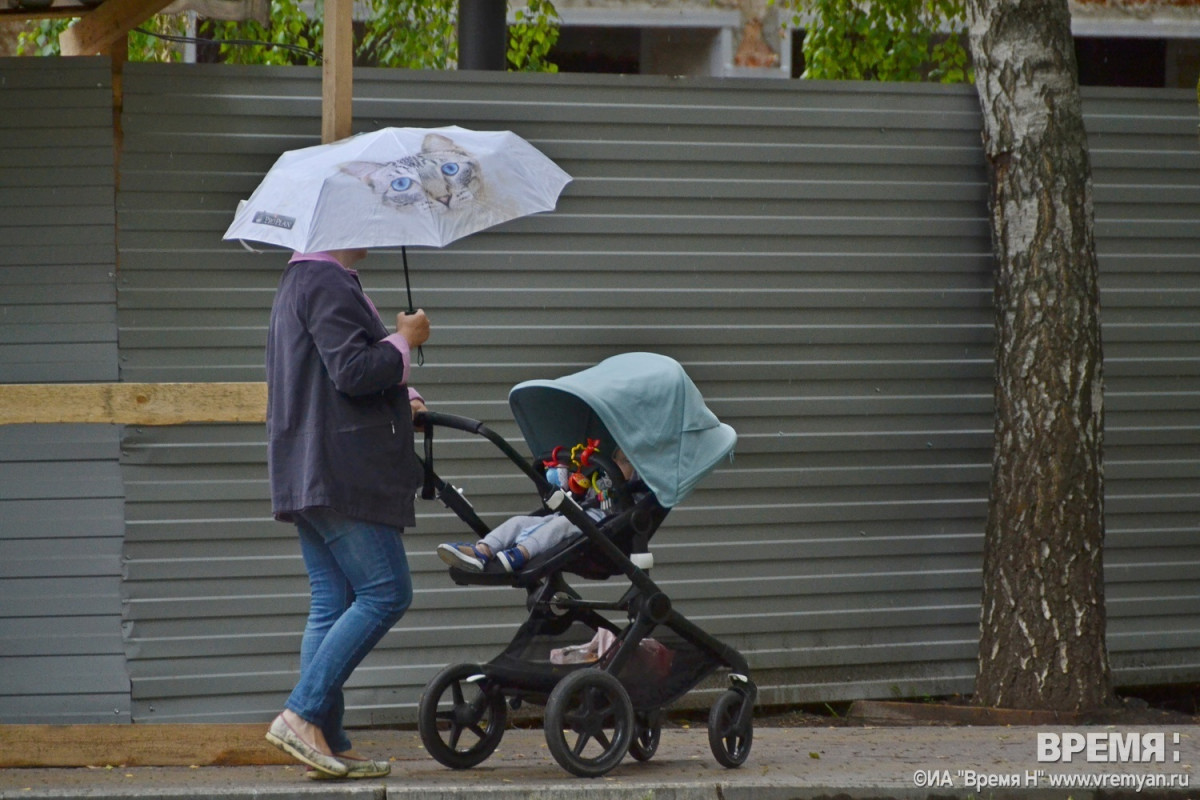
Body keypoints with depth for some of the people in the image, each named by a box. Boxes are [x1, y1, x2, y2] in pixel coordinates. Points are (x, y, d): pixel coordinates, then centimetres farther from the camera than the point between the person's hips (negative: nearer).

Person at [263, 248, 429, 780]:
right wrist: (405, 341, -6)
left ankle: (328, 740, 6)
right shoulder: (328, 284, -13)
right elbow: (354, 372, -21)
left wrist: (398, 405, 23)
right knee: (385, 592, -8)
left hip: (304, 473, 10)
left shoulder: (298, 281, 21)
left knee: (332, 606, 8)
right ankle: (303, 714, -13)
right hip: (340, 472, -10)